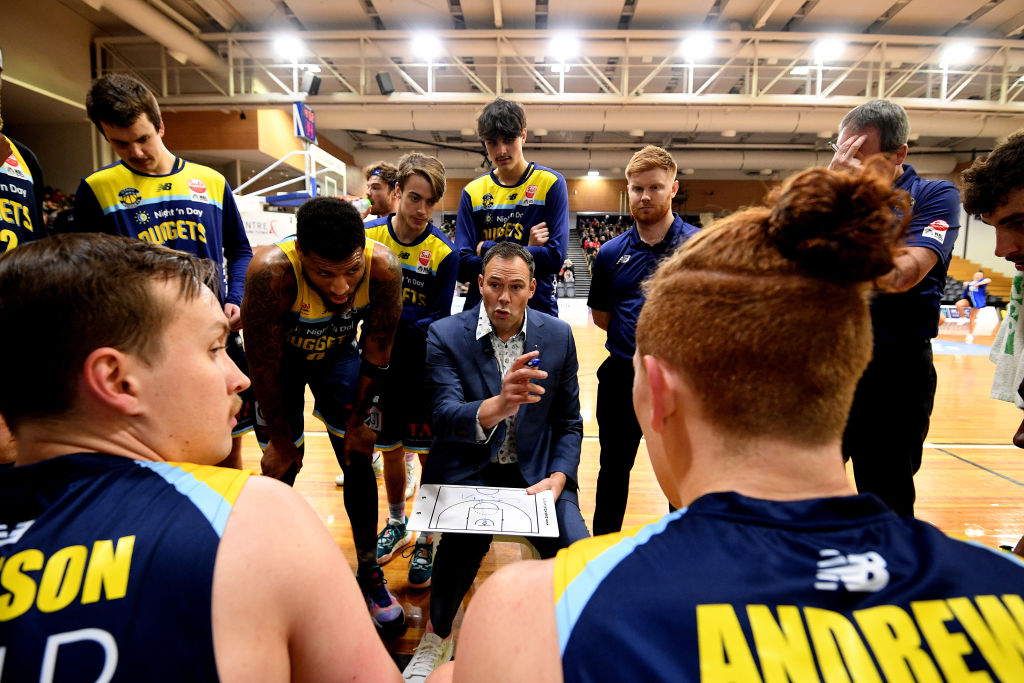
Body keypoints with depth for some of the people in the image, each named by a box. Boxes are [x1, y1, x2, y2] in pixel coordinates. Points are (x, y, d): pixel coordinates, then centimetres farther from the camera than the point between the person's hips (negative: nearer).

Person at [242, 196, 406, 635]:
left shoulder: (383, 268, -33)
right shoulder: (272, 272, -39)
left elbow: (377, 348, -17)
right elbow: (264, 368, -25)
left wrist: (358, 421, -8)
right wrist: (280, 440, -13)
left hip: (339, 352, 2)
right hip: (281, 356, -1)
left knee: (359, 463, 1)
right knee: (281, 469, 1)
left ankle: (369, 573, 20)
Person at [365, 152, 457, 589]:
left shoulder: (443, 253, -12)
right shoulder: (368, 236, -4)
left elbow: (436, 322, -14)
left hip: (423, 372, -2)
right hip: (381, 367, 3)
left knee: (431, 456, 5)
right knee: (390, 453, 17)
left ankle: (428, 541, 26)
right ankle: (396, 526, 41)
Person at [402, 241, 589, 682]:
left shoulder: (558, 336, 0)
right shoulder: (445, 336, -8)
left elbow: (569, 423, 8)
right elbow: (445, 418, -21)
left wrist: (557, 478, -8)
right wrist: (499, 404, -42)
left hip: (534, 469, 2)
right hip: (468, 470, -2)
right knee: (467, 534, -31)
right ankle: (437, 635, 3)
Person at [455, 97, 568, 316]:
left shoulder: (551, 183, -1)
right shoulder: (472, 191, 4)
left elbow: (555, 257, -12)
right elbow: (462, 265, -4)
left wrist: (487, 249, -9)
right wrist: (526, 250, -11)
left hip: (538, 306, -1)